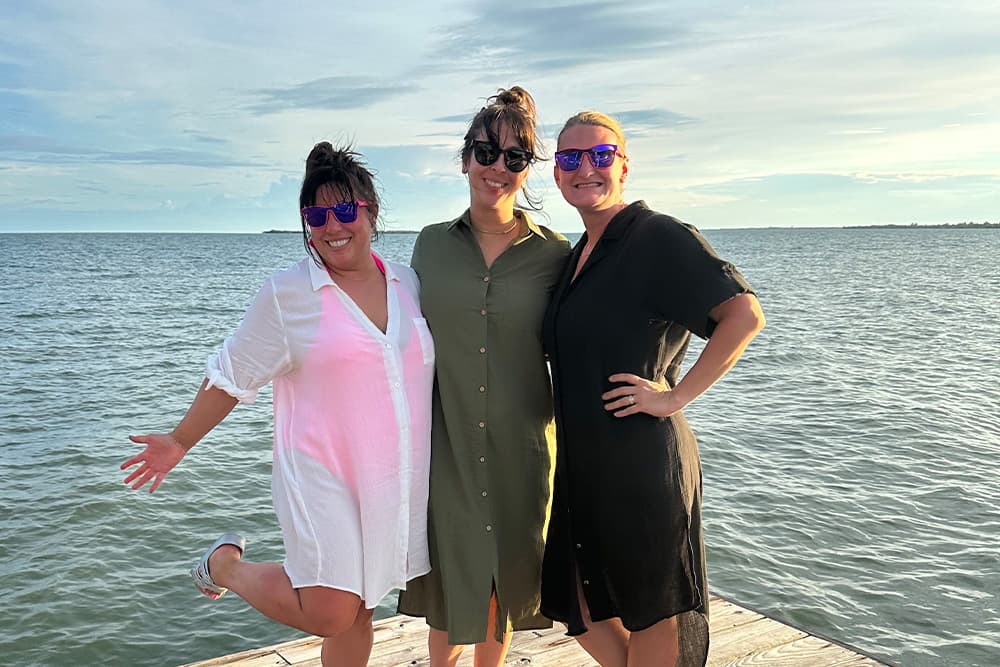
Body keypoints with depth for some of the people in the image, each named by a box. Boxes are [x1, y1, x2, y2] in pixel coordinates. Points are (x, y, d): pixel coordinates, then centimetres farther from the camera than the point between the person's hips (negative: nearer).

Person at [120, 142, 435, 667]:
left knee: (358, 612, 12)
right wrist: (180, 441, 3)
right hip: (322, 478, -5)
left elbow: (424, 365, 18)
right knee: (328, 613, -6)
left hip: (396, 480, 5)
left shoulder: (407, 283, 6)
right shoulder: (288, 294, -8)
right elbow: (233, 373, 0)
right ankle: (224, 563, 19)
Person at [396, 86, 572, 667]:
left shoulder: (555, 255, -4)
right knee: (448, 584, 11)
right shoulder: (432, 244, 1)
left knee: (504, 580, 15)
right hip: (444, 445, 1)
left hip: (520, 449, -1)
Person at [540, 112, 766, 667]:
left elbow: (744, 314, -20)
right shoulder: (578, 254, 13)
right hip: (583, 465, 9)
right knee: (577, 604, 19)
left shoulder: (658, 236, -12)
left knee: (650, 613, 8)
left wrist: (676, 396, -19)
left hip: (642, 463, -8)